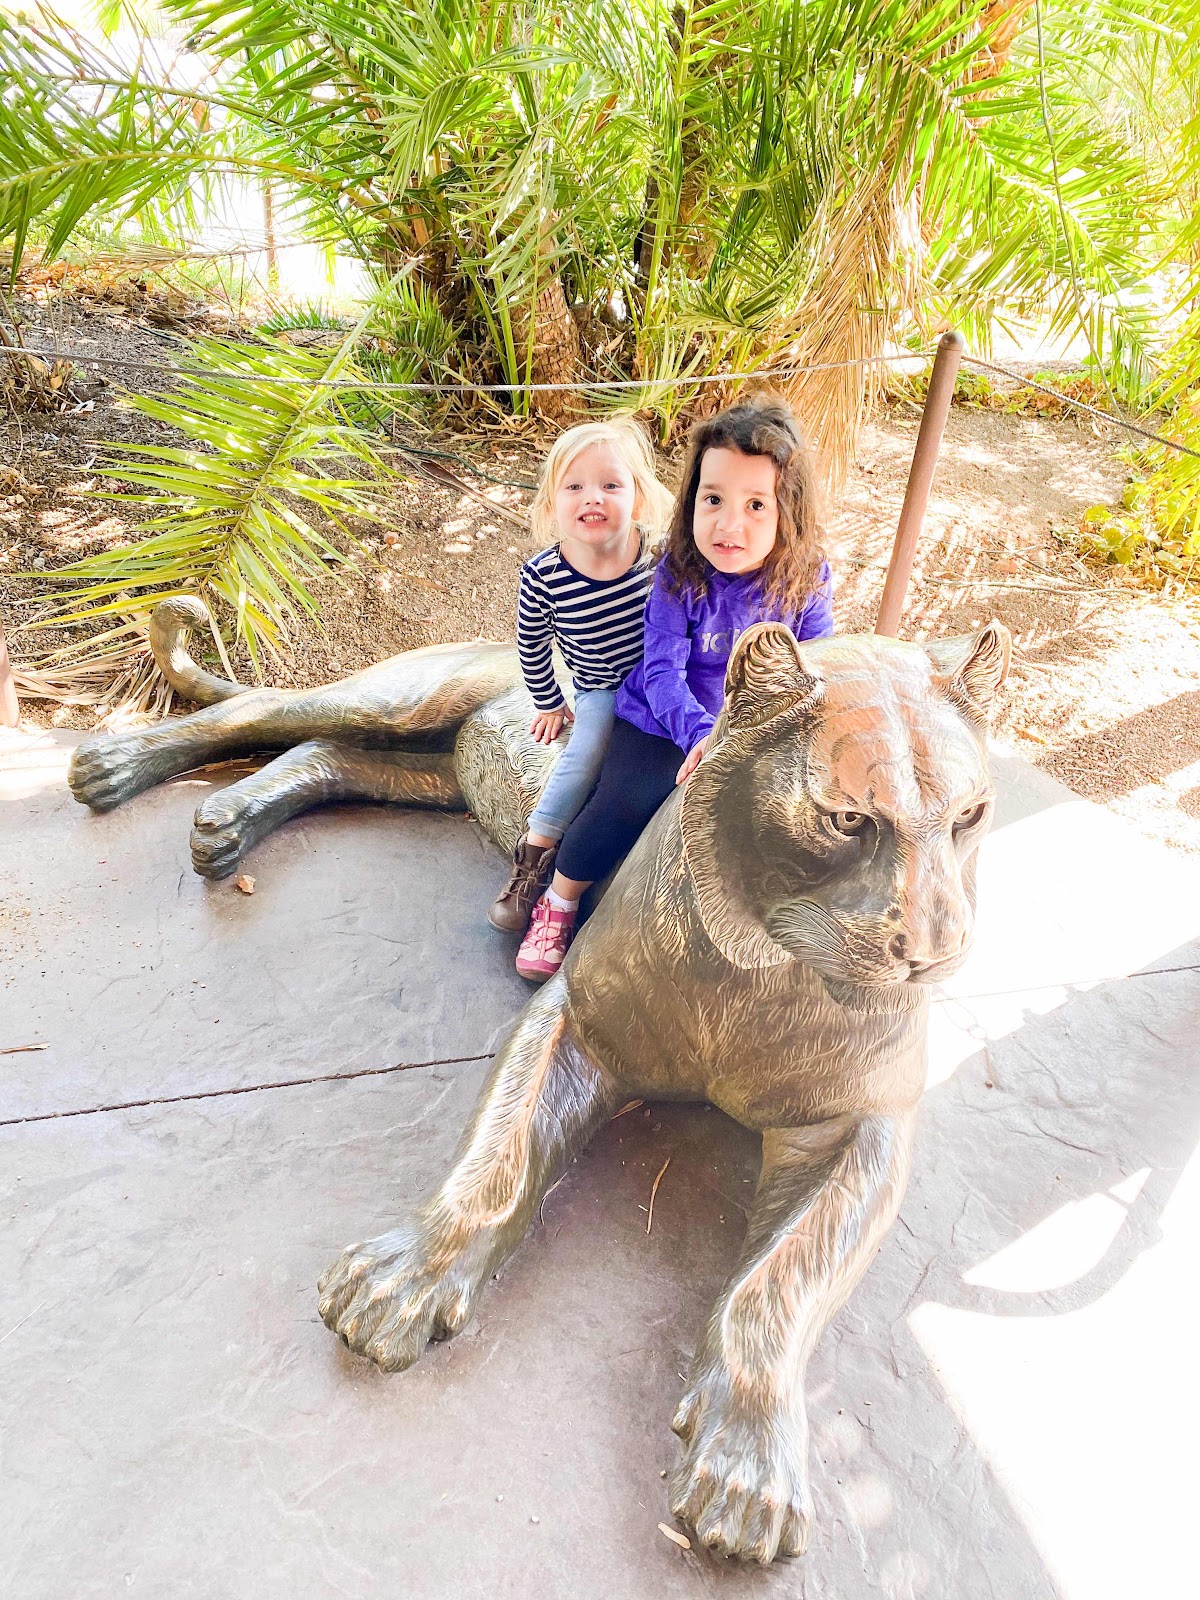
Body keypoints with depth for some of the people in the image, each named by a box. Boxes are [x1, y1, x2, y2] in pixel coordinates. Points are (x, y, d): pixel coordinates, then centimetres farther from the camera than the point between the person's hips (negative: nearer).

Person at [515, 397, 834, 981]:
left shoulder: (806, 579, -13)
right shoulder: (679, 575, -19)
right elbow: (662, 673, -23)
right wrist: (699, 733, -42)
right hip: (665, 722, -2)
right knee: (626, 804, -24)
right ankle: (557, 904, 3)